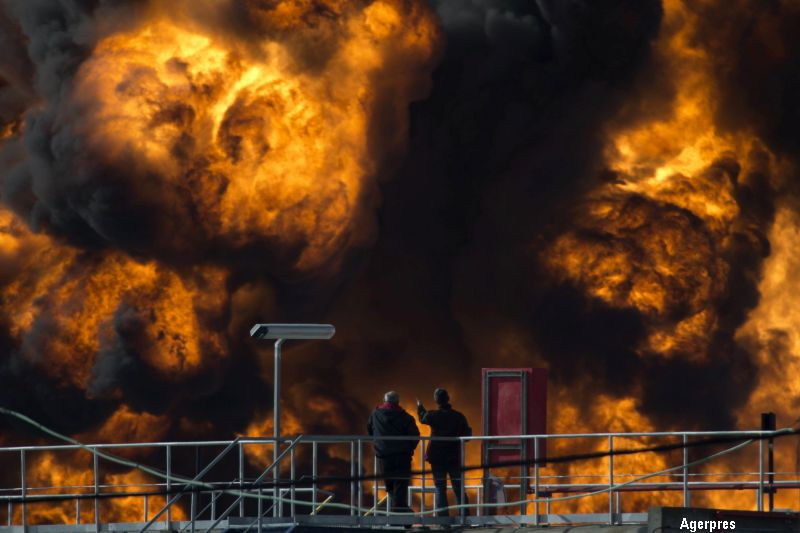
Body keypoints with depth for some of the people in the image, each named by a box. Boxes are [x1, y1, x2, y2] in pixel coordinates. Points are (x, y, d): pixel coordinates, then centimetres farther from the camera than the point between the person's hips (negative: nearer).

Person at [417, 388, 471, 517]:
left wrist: (420, 408, 36)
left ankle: (442, 516, -5)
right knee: (459, 488, 7)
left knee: (440, 488, 2)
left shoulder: (432, 416, -7)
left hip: (437, 458, -2)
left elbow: (422, 418, 16)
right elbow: (466, 435, 1)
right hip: (455, 457, 2)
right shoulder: (459, 417, -4)